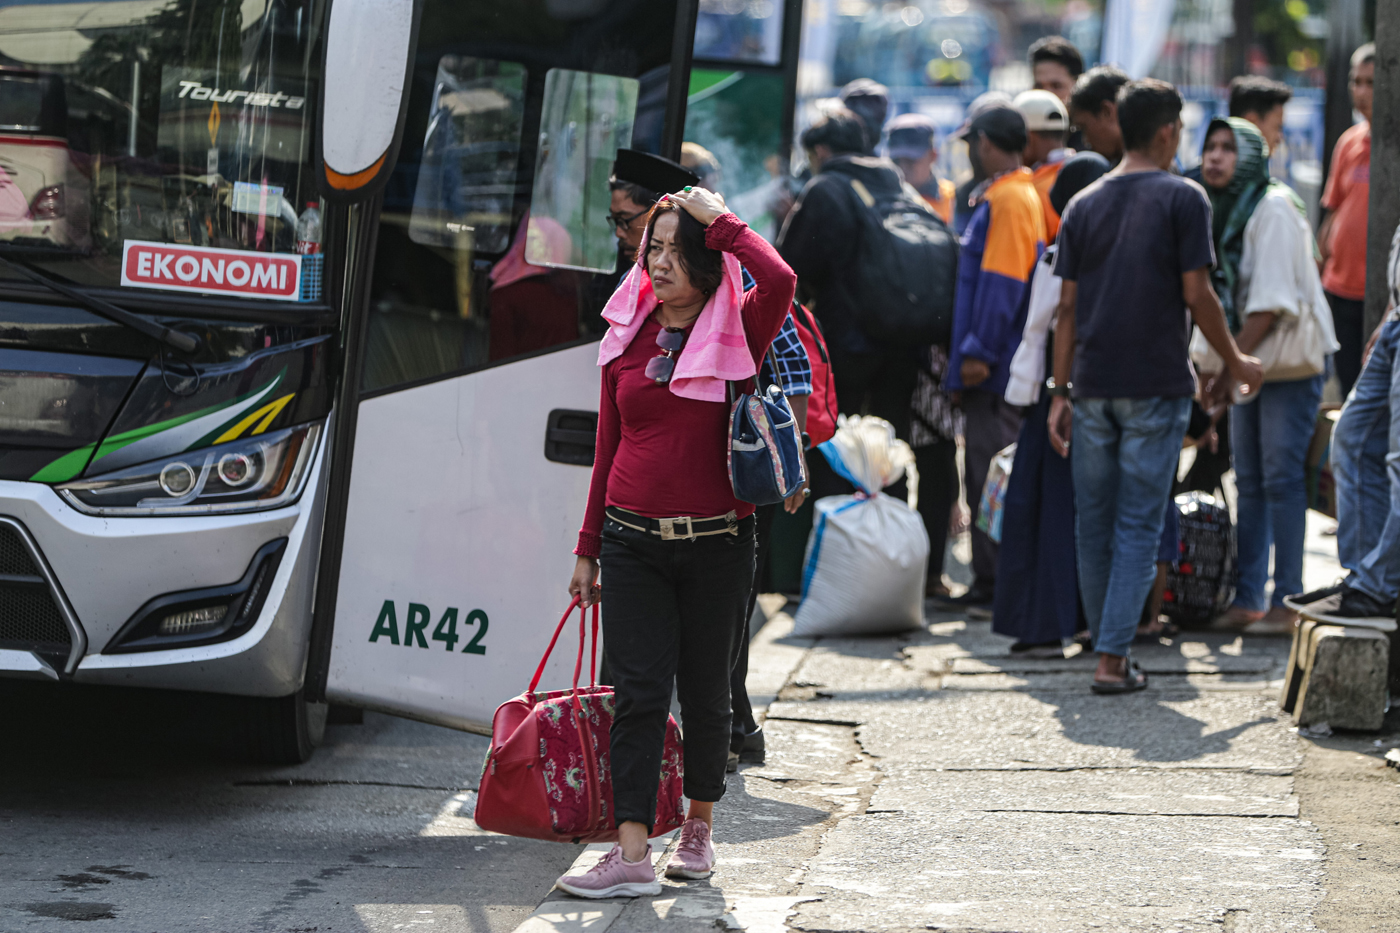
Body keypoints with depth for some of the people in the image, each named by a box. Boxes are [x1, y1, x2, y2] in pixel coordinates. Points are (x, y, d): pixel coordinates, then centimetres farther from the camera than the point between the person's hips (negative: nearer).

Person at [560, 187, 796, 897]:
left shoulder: (737, 332, -3)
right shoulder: (628, 335, 8)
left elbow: (779, 281, -27)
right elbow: (609, 447, 14)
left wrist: (718, 222, -13)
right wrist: (588, 548, 14)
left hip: (715, 543, -2)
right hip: (633, 540, 2)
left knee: (705, 692, 9)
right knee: (638, 692, -6)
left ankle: (699, 826, 28)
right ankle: (632, 853, -11)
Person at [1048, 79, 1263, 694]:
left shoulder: (1084, 204, 8)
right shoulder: (1182, 199, -5)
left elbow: (1068, 307, 7)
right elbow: (1197, 296, -7)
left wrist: (1061, 392, 11)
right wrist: (1236, 363, 6)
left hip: (1093, 386, 4)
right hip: (1157, 386, -4)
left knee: (1093, 524, 13)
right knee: (1139, 526, -1)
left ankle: (1105, 646, 21)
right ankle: (1113, 658, -7)